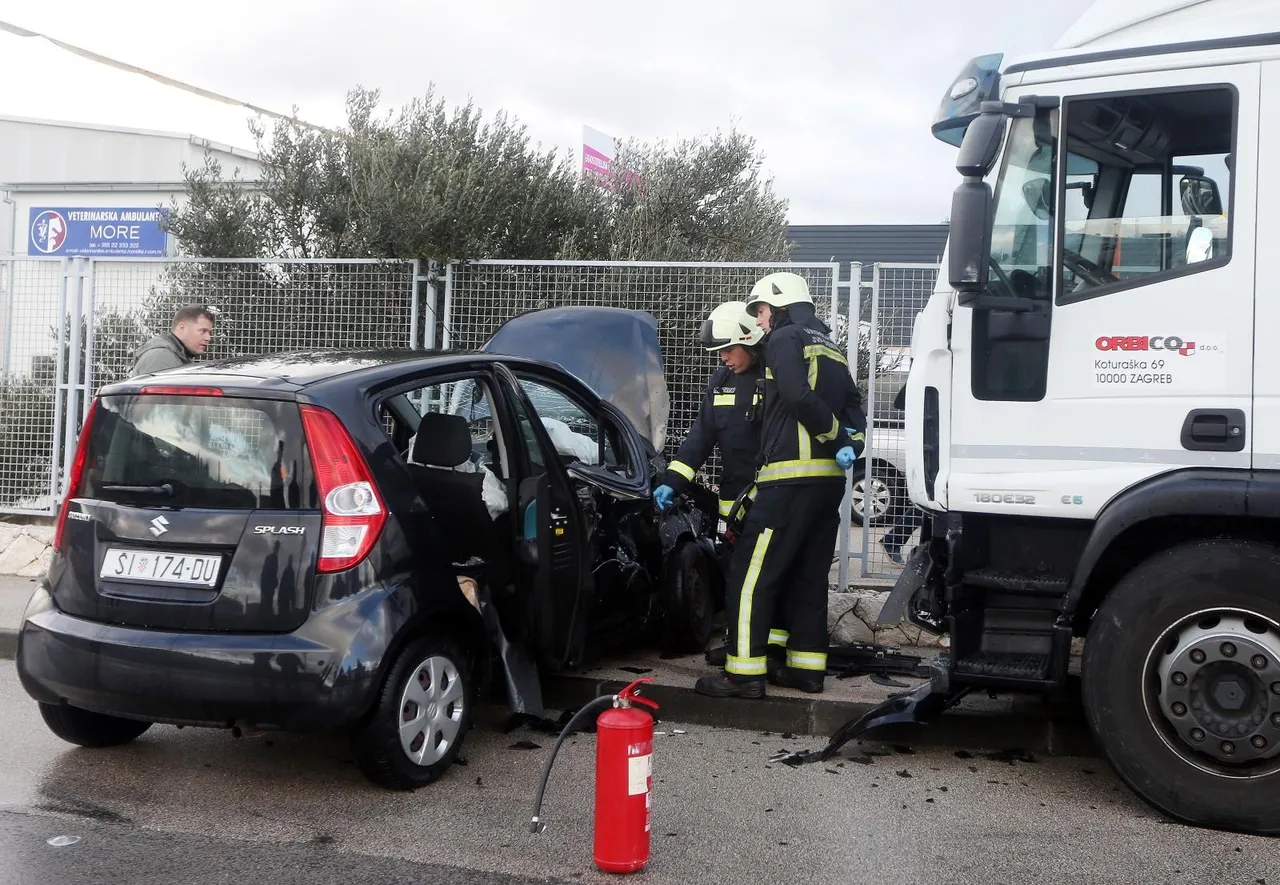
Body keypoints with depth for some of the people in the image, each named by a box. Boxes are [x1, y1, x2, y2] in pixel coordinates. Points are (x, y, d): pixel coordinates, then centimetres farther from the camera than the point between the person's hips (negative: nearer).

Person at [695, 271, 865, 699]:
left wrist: (836, 435, -8)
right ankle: (807, 667, 18)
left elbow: (798, 397, -19)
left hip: (790, 476, -9)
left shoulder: (784, 340, -4)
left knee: (750, 576, -6)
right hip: (830, 479, 9)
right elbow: (854, 406, 16)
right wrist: (850, 443, 0)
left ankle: (744, 672, -7)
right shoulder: (831, 349, 23)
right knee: (809, 576, 14)